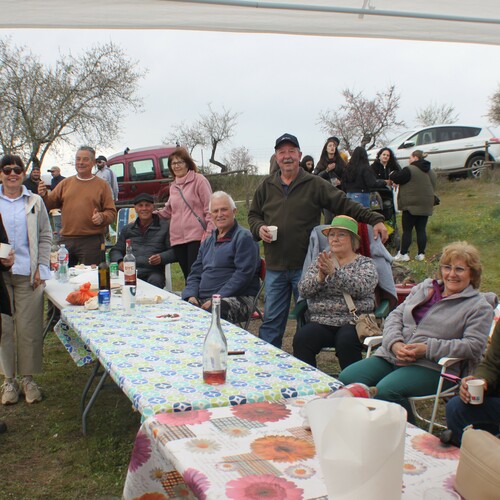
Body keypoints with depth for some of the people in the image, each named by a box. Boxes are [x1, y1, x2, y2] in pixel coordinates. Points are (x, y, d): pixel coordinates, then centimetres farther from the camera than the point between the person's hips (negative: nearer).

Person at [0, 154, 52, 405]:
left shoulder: (35, 201, 9)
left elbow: (45, 237, 9)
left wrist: (41, 267, 1)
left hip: (28, 273, 0)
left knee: (28, 328, -1)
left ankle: (28, 378, 12)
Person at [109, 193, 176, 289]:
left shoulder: (165, 226, 14)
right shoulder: (127, 229, 27)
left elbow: (174, 251, 7)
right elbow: (115, 251, 26)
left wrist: (161, 258, -13)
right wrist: (120, 261, 3)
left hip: (153, 271, -2)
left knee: (155, 281, -37)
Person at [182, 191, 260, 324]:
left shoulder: (244, 237, -2)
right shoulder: (208, 241, 24)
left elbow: (244, 273, -13)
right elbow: (195, 273, 23)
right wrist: (191, 296, 2)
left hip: (237, 298, -7)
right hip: (203, 300, 7)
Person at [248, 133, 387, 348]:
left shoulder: (315, 185, 1)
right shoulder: (266, 186, 10)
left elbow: (345, 205, -1)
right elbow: (253, 215, 18)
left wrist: (374, 219, -10)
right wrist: (259, 228, -4)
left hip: (306, 266, -2)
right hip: (275, 267, 2)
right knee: (271, 321, 8)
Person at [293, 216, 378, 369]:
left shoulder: (365, 264, 7)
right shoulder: (321, 261, 15)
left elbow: (361, 288, -14)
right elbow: (303, 290, 3)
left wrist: (334, 272, -23)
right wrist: (320, 276, -16)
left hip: (353, 323, -2)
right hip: (321, 322, 3)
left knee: (346, 341, -33)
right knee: (301, 338, -26)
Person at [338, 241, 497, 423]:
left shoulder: (479, 306, 4)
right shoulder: (424, 287, 20)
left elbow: (474, 345, -10)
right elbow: (395, 316, 15)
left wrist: (427, 349, -18)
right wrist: (395, 343, -8)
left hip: (432, 366, -6)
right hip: (392, 355, 6)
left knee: (386, 390, -32)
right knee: (347, 378, -15)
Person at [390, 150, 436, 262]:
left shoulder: (410, 170, -12)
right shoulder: (431, 172, 14)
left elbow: (395, 178, -7)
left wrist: (392, 173, 13)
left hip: (411, 205, -6)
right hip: (426, 206, 7)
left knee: (407, 230, -1)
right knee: (421, 230, 8)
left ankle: (403, 254, 1)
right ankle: (421, 254, 8)